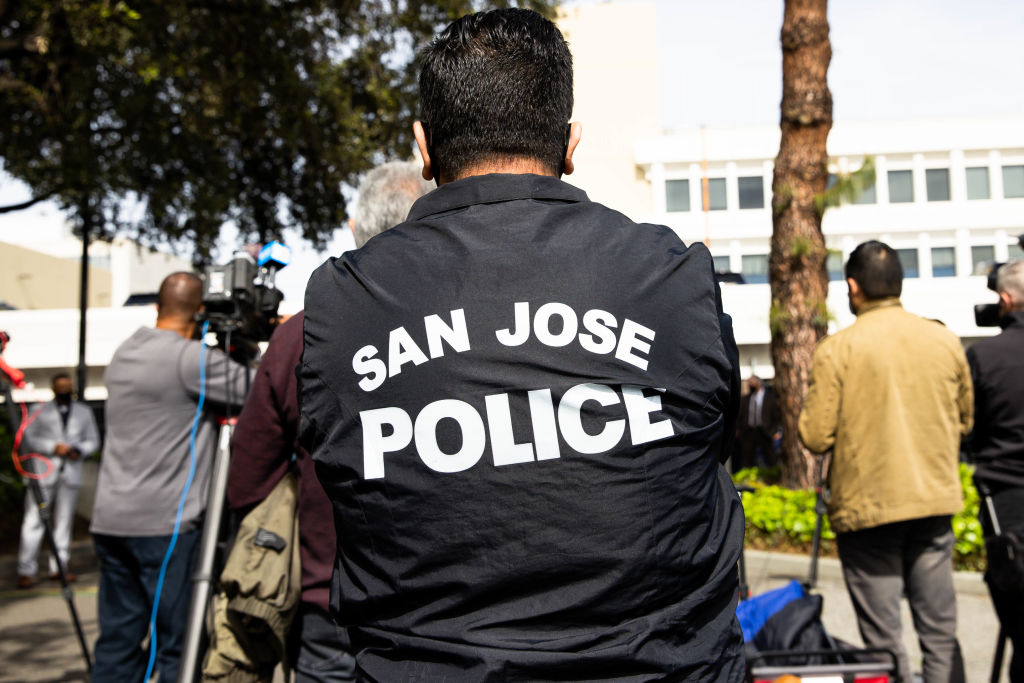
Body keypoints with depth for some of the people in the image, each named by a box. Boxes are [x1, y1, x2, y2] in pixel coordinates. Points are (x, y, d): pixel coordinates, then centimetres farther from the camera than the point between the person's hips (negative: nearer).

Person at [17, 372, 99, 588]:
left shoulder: (84, 412, 14)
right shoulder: (39, 411, 7)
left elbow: (93, 441, 13)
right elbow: (28, 438, 0)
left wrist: (79, 450, -7)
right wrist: (53, 447, -13)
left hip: (71, 473, 3)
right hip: (43, 473, -2)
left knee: (64, 521, 5)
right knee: (34, 520, -5)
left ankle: (59, 567, 12)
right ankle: (26, 570, -2)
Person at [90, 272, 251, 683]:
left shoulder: (123, 354, 14)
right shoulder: (191, 358, -12)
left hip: (111, 521, 8)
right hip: (165, 524, -8)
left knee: (117, 642, 12)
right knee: (180, 647, 0)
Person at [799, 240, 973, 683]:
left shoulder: (837, 349, -11)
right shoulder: (945, 341, 3)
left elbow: (815, 437, -12)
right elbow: (965, 422, 13)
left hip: (867, 507, -4)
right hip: (936, 501, 4)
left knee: (883, 643, 5)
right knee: (941, 634, 14)